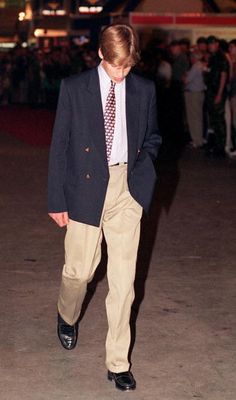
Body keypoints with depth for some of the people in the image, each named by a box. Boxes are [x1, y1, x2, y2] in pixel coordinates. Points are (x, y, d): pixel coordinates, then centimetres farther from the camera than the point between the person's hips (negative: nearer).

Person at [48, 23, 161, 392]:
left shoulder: (144, 90, 4)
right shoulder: (74, 88, -3)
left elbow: (152, 136, 19)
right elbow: (59, 145, -1)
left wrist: (145, 162, -1)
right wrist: (57, 200, -3)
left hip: (128, 188, 2)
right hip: (87, 187, -1)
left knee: (123, 276, 2)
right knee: (80, 269, 7)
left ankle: (118, 362, 11)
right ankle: (68, 317, 43)